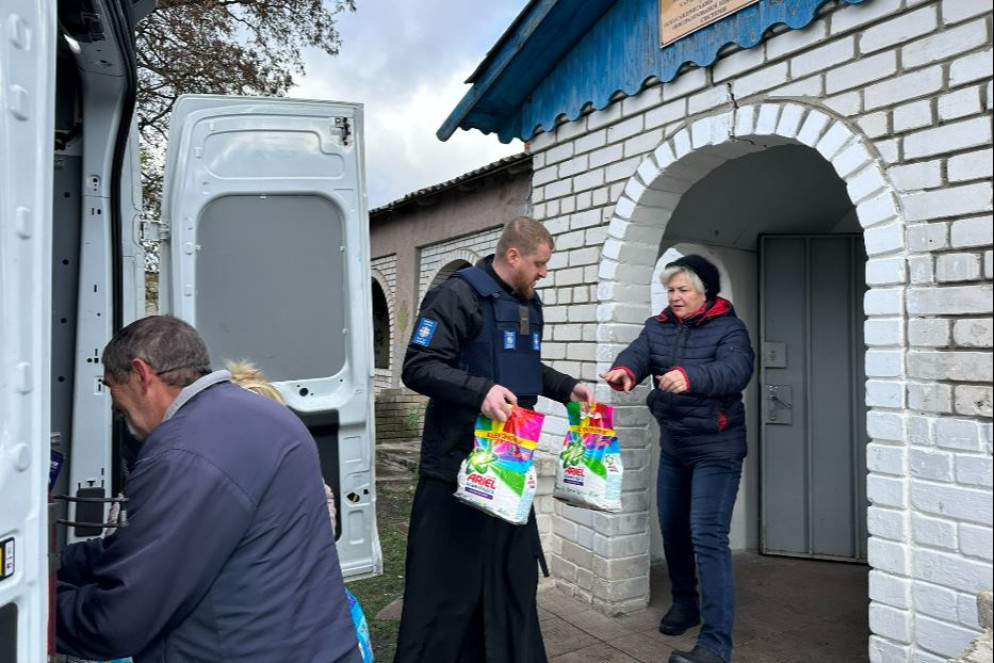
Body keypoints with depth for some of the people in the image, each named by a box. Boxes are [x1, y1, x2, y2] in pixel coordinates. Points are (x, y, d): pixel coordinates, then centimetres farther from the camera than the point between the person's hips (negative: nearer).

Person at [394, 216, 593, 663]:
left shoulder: (529, 304, 13)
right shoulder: (459, 296, -14)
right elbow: (418, 367, -20)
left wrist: (567, 387, 11)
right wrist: (479, 390, -33)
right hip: (458, 464, -8)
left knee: (514, 574, 19)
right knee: (447, 583, 2)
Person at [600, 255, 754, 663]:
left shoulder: (729, 328, -10)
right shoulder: (658, 327, 5)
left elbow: (736, 370, -29)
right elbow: (638, 353, -14)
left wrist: (690, 377, -49)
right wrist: (625, 371, -38)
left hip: (716, 448, -6)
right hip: (673, 445, 6)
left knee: (708, 537, -13)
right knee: (672, 529, 16)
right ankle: (685, 602, 38)